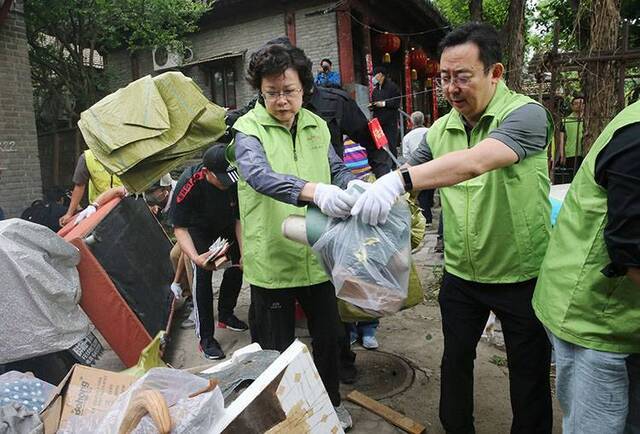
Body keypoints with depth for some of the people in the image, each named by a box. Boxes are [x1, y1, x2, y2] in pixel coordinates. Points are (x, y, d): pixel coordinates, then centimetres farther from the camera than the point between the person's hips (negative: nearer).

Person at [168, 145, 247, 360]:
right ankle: (205, 337, -10)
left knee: (237, 264, 1)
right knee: (202, 271, -19)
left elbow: (240, 219, -18)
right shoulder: (189, 184, -38)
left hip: (226, 225, 4)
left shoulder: (236, 180, -32)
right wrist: (195, 257, -44)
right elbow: (179, 227, -29)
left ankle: (225, 314, 27)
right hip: (198, 227, -3)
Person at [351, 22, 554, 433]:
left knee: (529, 376, 14)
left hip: (522, 277, -5)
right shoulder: (441, 129, 0)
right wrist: (369, 187, -14)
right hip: (461, 274, 5)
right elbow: (408, 172, 7)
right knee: (455, 361, 21)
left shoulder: (526, 114, -18)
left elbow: (474, 162, -37)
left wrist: (399, 182, -48)